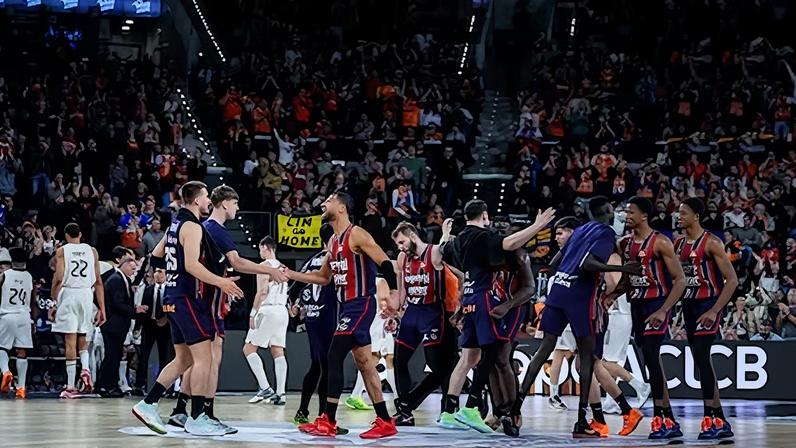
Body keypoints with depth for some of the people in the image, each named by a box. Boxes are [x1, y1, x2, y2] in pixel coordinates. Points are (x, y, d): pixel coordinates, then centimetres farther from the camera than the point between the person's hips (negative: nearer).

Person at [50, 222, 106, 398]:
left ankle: (70, 387, -3)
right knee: (82, 337, 19)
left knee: (70, 340, -2)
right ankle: (85, 369, -8)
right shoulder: (91, 251, 11)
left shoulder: (62, 251, 3)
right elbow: (98, 281, 7)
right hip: (86, 295, 3)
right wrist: (102, 308, 8)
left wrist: (53, 303, 0)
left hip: (68, 294, -3)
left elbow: (58, 278, -7)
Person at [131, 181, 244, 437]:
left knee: (184, 359, 15)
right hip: (188, 298, -10)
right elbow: (192, 265, -23)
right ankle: (197, 419, -7)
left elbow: (156, 257, 22)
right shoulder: (192, 226, -13)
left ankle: (147, 405, 13)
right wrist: (220, 282, -26)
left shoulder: (175, 224, 16)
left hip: (173, 298, 10)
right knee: (204, 358, -7)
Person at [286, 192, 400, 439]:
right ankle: (384, 422, 12)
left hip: (360, 305, -9)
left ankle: (328, 421, -8)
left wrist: (394, 292, -30)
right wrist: (290, 275, 15)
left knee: (334, 356, -12)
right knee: (364, 363, 9)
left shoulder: (356, 235, -13)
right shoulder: (334, 241, 15)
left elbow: (384, 262, -18)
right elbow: (323, 277, 23)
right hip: (348, 305, 9)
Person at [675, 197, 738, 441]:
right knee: (702, 362, 8)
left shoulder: (711, 243, -12)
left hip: (708, 304, -8)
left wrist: (714, 311, -22)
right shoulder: (678, 244, 11)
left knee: (701, 358, -19)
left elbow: (732, 280, -15)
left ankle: (711, 419, -16)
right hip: (689, 305, 8)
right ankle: (721, 423, 15)